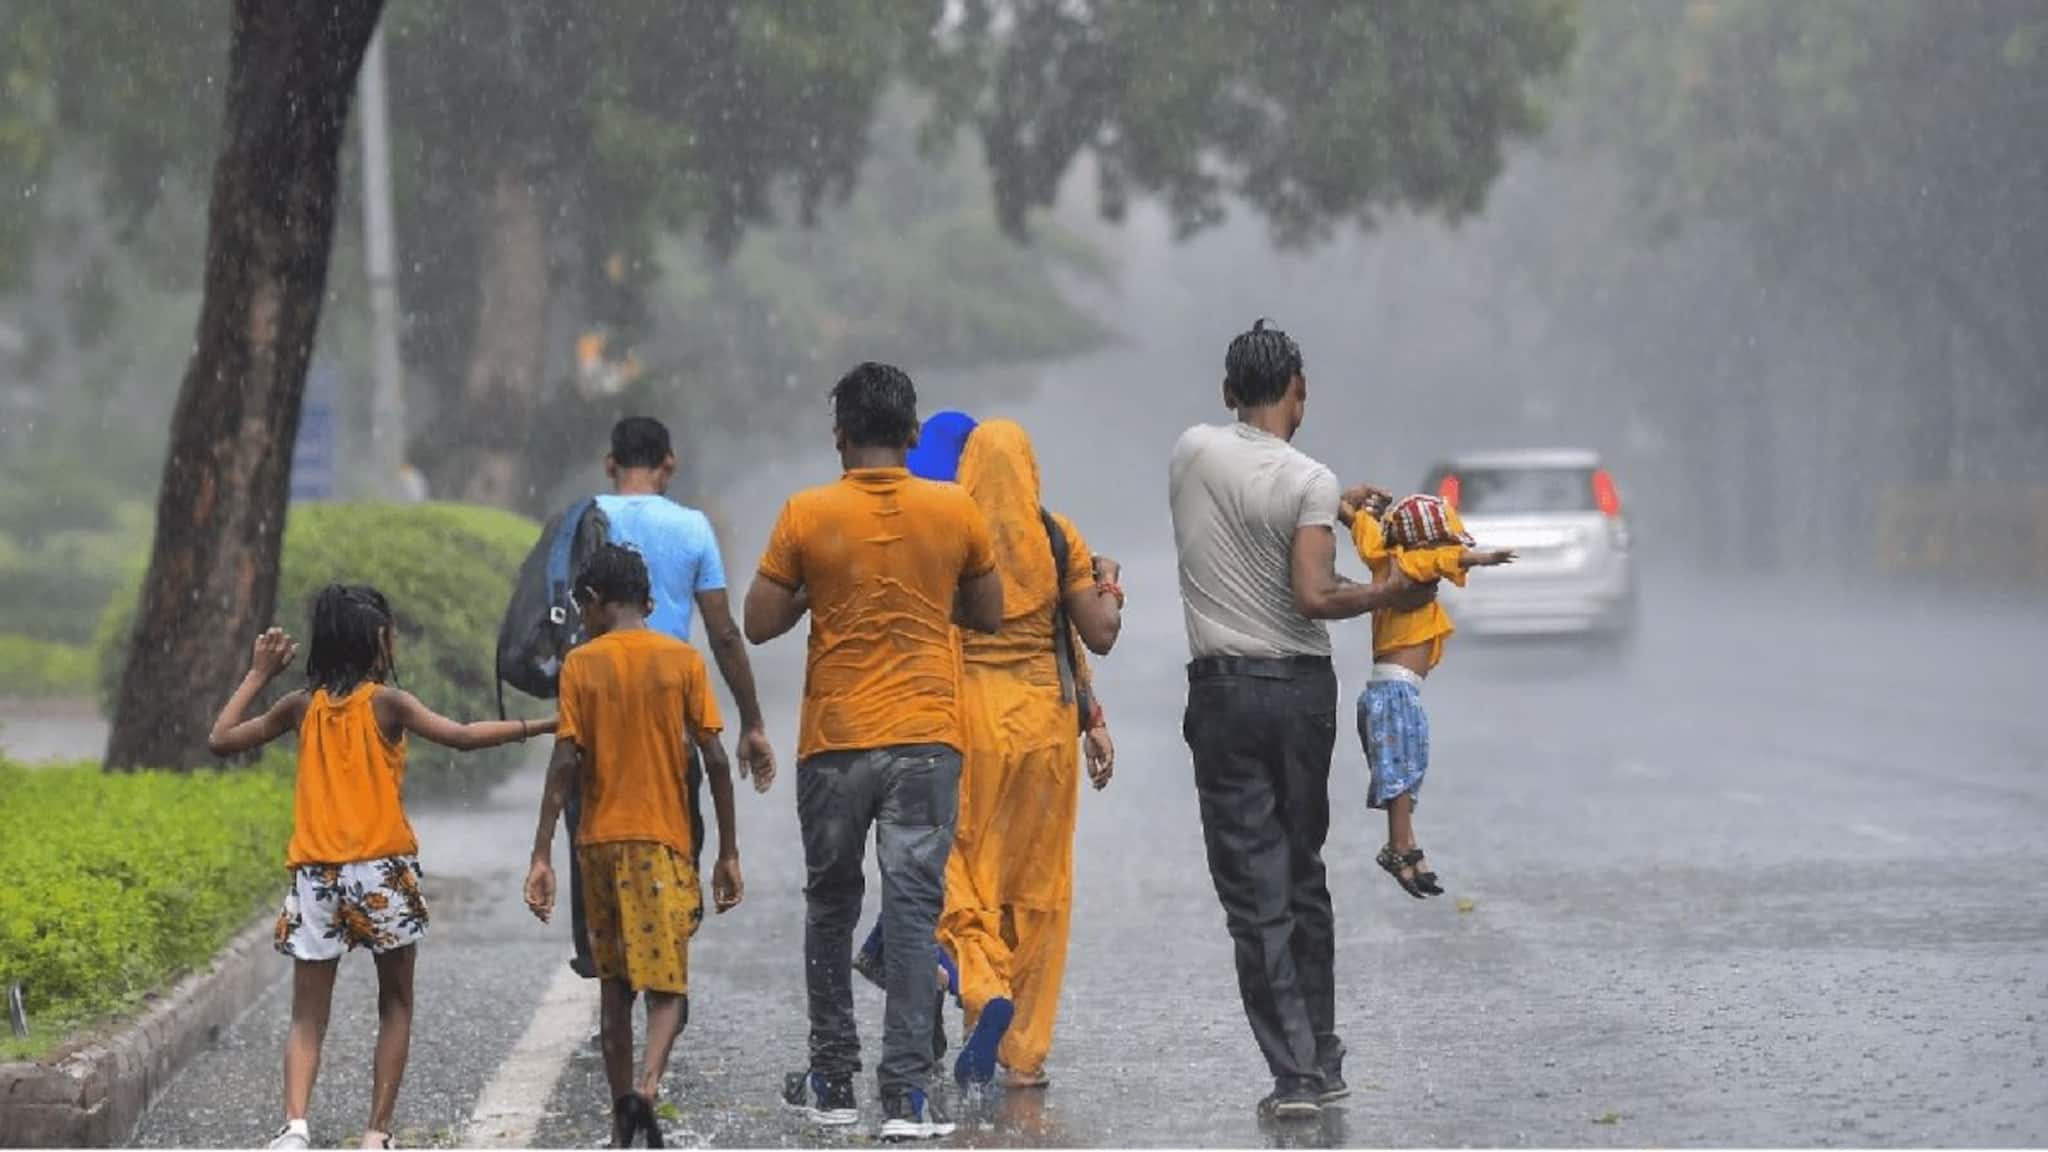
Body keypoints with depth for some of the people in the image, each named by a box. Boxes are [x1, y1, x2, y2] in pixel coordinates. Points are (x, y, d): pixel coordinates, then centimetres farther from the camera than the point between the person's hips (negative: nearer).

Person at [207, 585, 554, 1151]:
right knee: (395, 1004, 13)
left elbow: (221, 740, 14)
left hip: (315, 876, 3)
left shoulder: (303, 706, 7)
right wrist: (537, 727, -11)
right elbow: (460, 736, -16)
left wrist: (258, 675, 20)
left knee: (308, 1015, 4)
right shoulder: (387, 702, -3)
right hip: (383, 871, -3)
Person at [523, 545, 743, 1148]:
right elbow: (715, 759, -3)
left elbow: (565, 763, -6)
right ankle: (647, 1088, -26)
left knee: (615, 985, 13)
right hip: (664, 842, -1)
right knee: (668, 986, -1)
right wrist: (728, 852, 3)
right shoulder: (682, 660, 1)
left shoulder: (581, 664, 1)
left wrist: (542, 857, -7)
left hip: (600, 841, 1)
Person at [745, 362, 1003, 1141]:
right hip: (927, 740, 0)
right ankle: (907, 1093, -9)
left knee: (830, 907, 15)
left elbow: (759, 624, -3)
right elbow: (989, 615, 10)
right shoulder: (956, 513, -2)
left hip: (834, 741, 0)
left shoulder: (806, 516, -6)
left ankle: (832, 1083, 19)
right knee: (914, 912, -2)